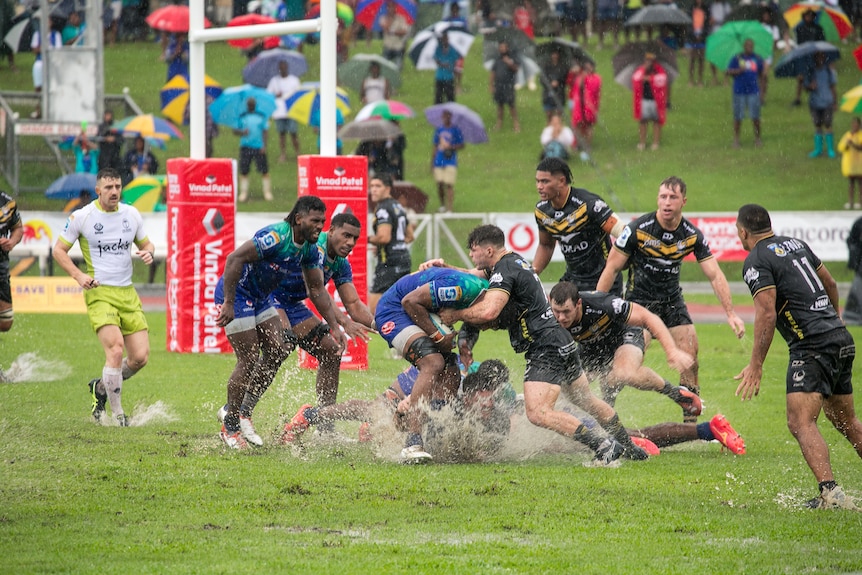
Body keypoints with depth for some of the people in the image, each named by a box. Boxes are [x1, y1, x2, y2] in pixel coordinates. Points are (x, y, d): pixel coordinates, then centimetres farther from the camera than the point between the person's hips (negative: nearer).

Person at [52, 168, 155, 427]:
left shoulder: (132, 214, 7)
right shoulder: (81, 217, -4)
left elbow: (145, 243, 21)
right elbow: (59, 250, 3)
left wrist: (147, 252, -4)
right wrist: (79, 276, -11)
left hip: (127, 293, 5)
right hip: (99, 292, -5)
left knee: (140, 357, -2)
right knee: (115, 349, -22)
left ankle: (101, 387, 26)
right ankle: (117, 414, -10)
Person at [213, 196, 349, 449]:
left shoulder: (311, 249, -1)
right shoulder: (276, 237, -29)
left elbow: (316, 289, 8)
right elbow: (234, 259, -32)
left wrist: (335, 327, 2)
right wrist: (228, 304, -33)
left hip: (260, 297, 9)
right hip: (236, 294, -9)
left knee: (278, 351, 3)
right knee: (249, 360, -9)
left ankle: (243, 412, 15)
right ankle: (230, 427, 5)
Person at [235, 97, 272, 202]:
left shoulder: (262, 116, 6)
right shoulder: (242, 117, 7)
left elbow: (265, 131, 4)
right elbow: (235, 131, 7)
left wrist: (264, 145, -7)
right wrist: (242, 132, -15)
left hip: (259, 147, -1)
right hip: (245, 147, 1)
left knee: (264, 171, -4)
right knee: (243, 171, -1)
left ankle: (267, 192, 1)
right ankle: (243, 193, 5)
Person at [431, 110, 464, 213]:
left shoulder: (455, 130, 0)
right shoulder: (439, 130, 12)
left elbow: (461, 145, 2)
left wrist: (451, 147, -16)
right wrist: (432, 162, 13)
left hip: (450, 161, -4)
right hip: (439, 161, 4)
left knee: (449, 185, -10)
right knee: (439, 184, 3)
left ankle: (450, 209, -11)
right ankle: (442, 206, 21)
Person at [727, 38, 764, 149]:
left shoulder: (757, 59, 6)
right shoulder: (736, 58, 1)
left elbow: (761, 76, 12)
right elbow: (729, 72, 0)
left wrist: (761, 92, 8)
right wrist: (738, 70, -19)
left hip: (753, 92, 1)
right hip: (739, 92, -1)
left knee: (755, 117, -1)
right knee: (738, 117, 3)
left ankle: (757, 139, 12)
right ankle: (736, 139, 16)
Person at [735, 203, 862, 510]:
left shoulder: (756, 261, -8)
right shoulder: (795, 244, 16)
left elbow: (767, 314, -17)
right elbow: (830, 283, 28)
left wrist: (756, 366, -15)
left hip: (813, 347, -9)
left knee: (801, 422, -15)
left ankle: (830, 492, -30)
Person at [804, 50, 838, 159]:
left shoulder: (829, 69, -1)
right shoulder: (810, 71, 0)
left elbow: (833, 87, 4)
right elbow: (805, 86, 4)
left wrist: (835, 102, 3)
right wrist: (810, 86, -20)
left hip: (827, 102, -1)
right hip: (814, 102, 1)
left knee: (827, 125, -4)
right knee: (817, 125, 7)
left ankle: (830, 149, 4)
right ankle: (818, 149, 16)